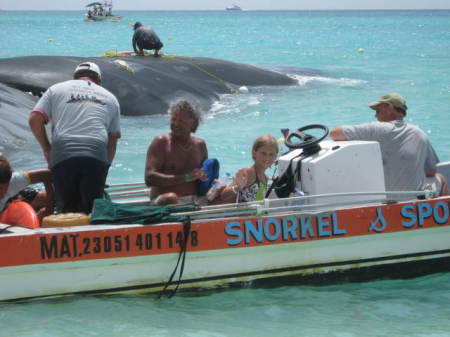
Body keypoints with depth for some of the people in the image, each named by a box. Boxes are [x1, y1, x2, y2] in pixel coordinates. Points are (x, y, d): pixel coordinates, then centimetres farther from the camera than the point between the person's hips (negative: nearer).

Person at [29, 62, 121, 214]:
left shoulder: (56, 89, 20)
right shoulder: (110, 98, 23)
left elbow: (34, 119, 8)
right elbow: (112, 140, 17)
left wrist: (46, 148, 17)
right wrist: (106, 165, 22)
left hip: (62, 156, 0)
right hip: (96, 155, 0)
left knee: (66, 209, 5)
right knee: (92, 211, 1)